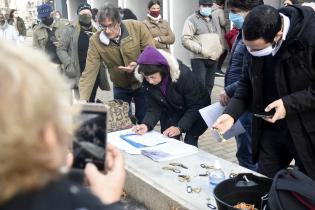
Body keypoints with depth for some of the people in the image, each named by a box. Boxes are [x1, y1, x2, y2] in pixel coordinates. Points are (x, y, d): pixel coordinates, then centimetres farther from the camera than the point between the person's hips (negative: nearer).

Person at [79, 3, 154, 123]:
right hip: (120, 87, 1)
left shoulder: (137, 27, -19)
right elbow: (89, 72, -20)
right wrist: (82, 100, -30)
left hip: (142, 83, -1)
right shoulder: (95, 41, -17)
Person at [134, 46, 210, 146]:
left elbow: (195, 107, -27)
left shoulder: (183, 74, -33)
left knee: (189, 142, -13)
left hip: (197, 111, -4)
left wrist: (180, 128, -36)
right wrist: (146, 124, -32)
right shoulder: (148, 81, -20)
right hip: (172, 111, 4)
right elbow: (154, 107, -14)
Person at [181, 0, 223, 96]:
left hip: (213, 59, 7)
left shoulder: (215, 21, 20)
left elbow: (219, 38, 31)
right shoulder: (192, 20, -3)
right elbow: (185, 40, -13)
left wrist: (219, 50, 13)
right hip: (199, 59, -7)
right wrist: (200, 49, -17)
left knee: (209, 86, 11)